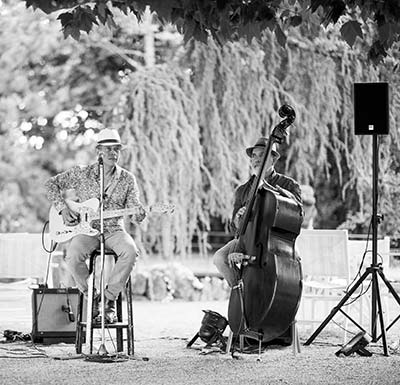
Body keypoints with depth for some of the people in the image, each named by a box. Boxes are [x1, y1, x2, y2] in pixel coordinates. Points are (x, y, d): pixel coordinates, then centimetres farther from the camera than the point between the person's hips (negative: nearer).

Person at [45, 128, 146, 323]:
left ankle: (109, 298, -17)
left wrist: (138, 214, -22)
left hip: (114, 230, 1)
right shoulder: (81, 173, 3)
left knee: (130, 252, -32)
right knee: (73, 256, -32)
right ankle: (92, 296, -9)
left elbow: (134, 209, 3)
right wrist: (63, 208, -4)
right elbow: (52, 184, 9)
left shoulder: (127, 179, 6)